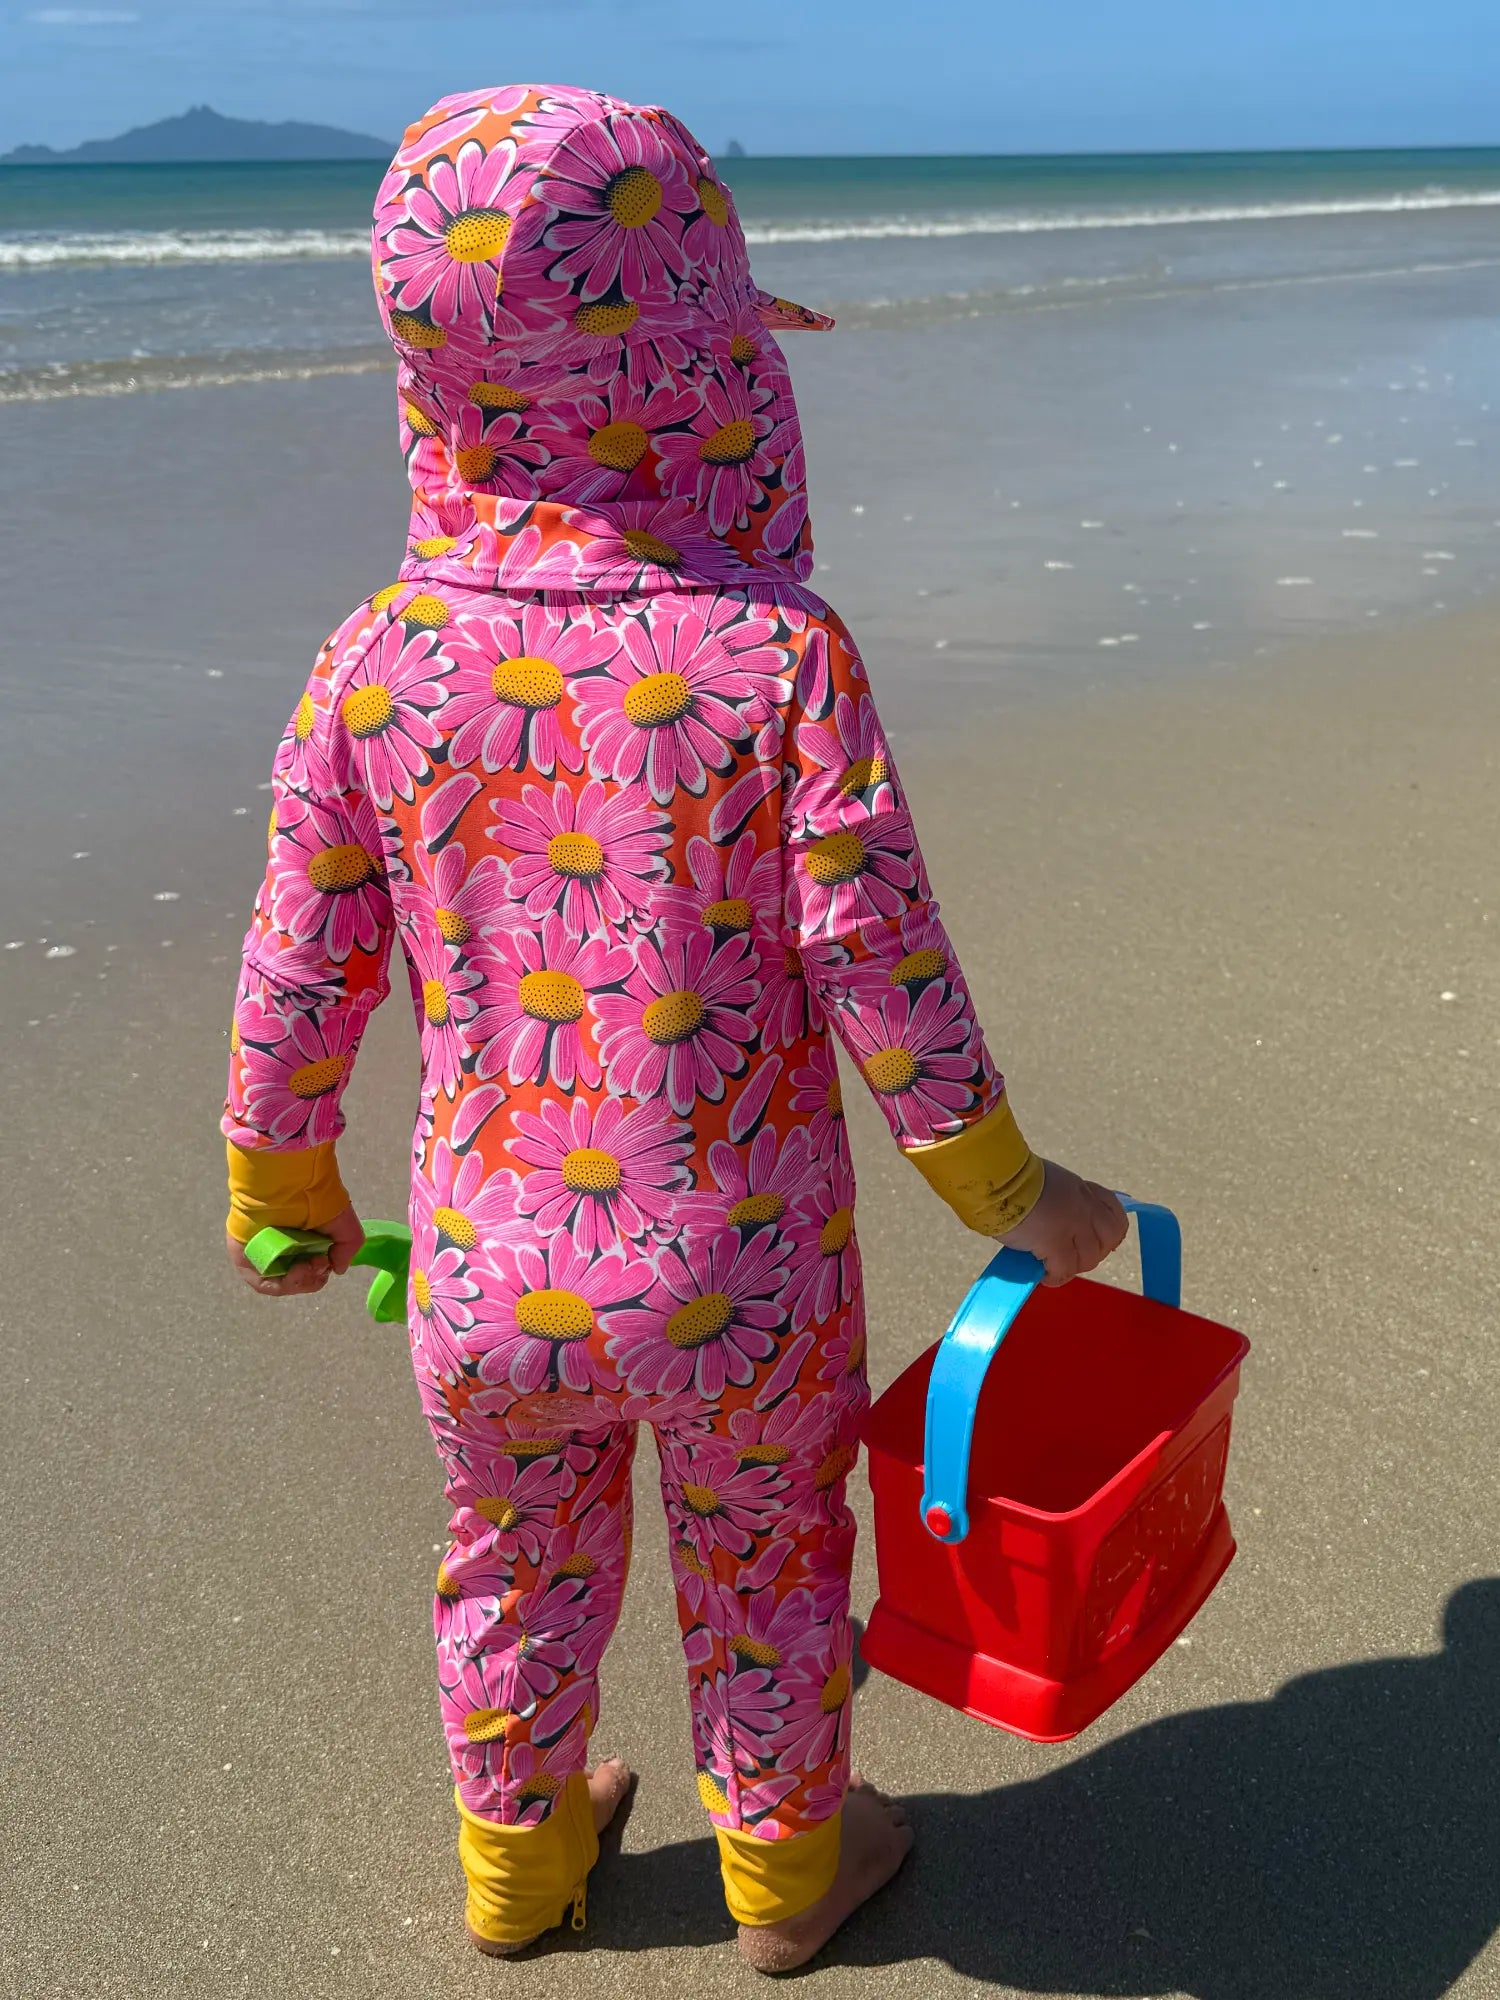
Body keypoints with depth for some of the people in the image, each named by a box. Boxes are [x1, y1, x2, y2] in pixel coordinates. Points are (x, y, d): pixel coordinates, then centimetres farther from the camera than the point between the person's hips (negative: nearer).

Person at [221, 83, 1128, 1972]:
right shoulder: (775, 656, -19)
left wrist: (281, 1188, 15)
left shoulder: (378, 663, -11)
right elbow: (884, 979, -15)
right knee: (763, 1576, 24)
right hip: (739, 1281, -2)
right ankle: (787, 1867, 49)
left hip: (487, 1271, 3)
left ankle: (518, 1860, 53)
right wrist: (1012, 1195, 1)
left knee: (519, 1567, 27)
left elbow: (297, 981, -3)